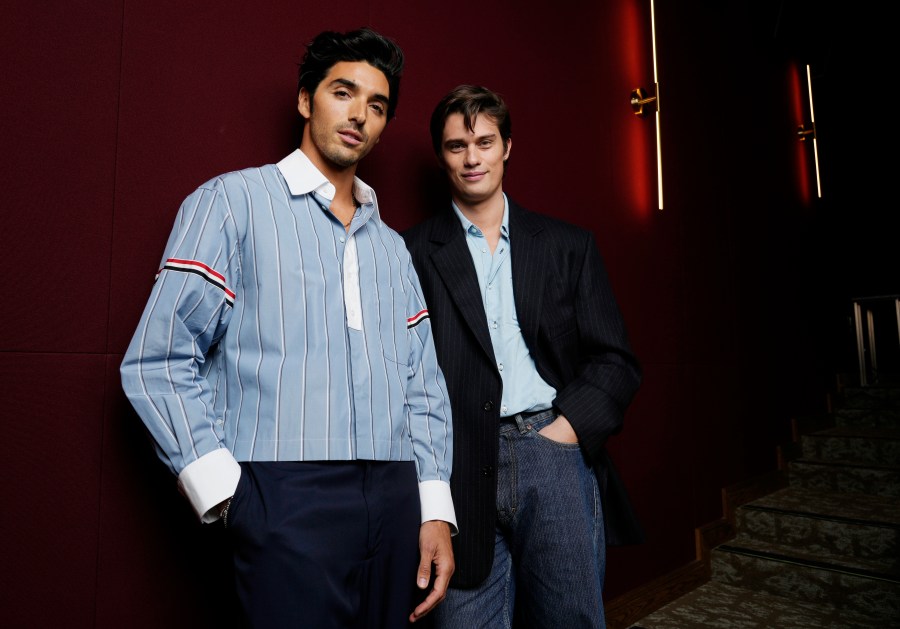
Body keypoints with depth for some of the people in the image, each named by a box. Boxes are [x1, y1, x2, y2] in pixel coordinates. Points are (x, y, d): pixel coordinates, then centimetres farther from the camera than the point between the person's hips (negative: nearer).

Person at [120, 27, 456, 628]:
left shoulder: (391, 245, 16)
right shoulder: (235, 202, 1)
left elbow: (422, 385, 12)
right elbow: (159, 361, -5)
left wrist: (435, 511, 4)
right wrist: (228, 496, -12)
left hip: (396, 501, 5)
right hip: (287, 501, -4)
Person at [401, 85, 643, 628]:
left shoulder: (568, 245, 11)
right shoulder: (413, 252, 5)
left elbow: (615, 360, 8)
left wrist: (567, 427, -6)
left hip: (555, 452, 2)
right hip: (463, 467, -1)